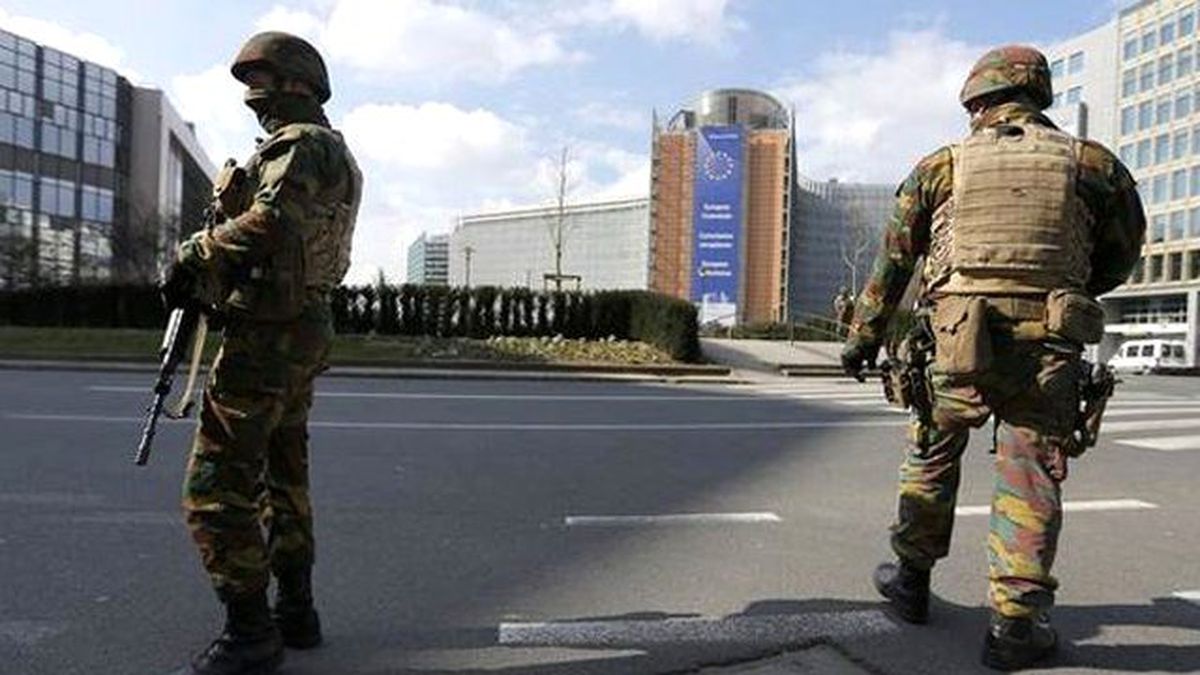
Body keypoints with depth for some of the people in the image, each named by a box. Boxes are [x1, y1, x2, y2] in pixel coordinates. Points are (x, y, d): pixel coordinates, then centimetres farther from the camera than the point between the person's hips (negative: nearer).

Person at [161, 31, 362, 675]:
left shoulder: (301, 144, -11)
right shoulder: (328, 152, 21)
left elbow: (269, 223, -29)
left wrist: (193, 255, -14)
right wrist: (205, 277, 7)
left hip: (267, 334, -11)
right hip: (300, 330, 11)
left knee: (217, 483, -6)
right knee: (283, 476, 16)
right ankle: (295, 610, 26)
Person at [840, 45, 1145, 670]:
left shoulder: (942, 166, 8)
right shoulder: (1093, 165, 9)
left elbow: (892, 262, 10)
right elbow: (1120, 260, 18)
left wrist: (863, 338, 18)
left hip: (959, 343, 0)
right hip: (1047, 348, 0)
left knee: (931, 456, 17)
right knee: (1030, 478, 6)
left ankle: (911, 579, 29)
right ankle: (1015, 623, 9)